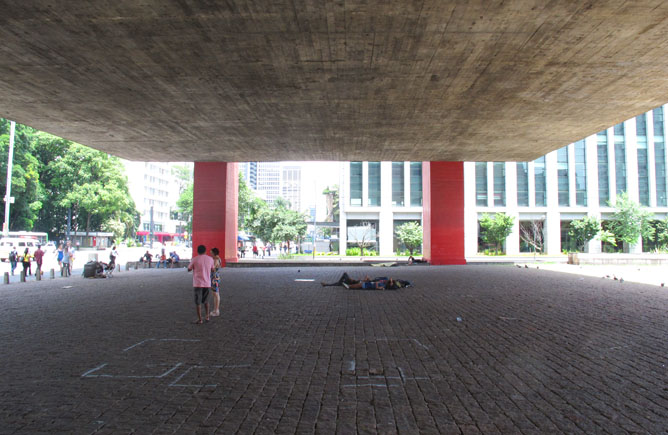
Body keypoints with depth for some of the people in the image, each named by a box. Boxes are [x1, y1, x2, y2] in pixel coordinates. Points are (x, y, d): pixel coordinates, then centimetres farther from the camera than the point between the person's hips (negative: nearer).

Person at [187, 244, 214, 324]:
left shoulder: (194, 259, -8)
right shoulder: (210, 259, 1)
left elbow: (189, 269, 4)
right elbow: (213, 270, 12)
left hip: (197, 283, -3)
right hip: (207, 283, 3)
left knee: (198, 302, 5)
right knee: (206, 301, 21)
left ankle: (199, 319, 7)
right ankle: (207, 316, 24)